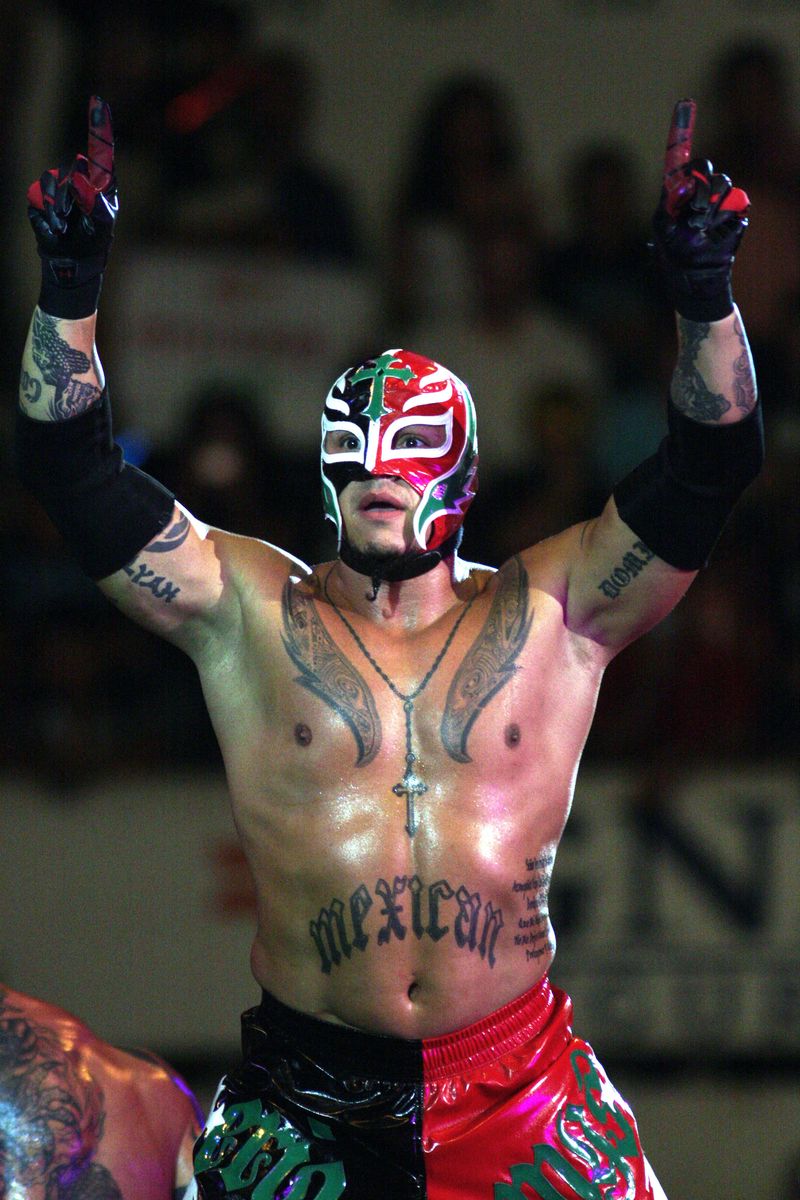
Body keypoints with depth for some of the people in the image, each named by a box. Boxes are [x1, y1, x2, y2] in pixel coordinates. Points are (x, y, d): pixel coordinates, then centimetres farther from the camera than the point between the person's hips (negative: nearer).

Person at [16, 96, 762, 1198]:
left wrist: (706, 297, -15)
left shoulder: (551, 613, 5)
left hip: (517, 1089, 0)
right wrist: (70, 286, -11)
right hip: (306, 1095, 0)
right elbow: (73, 470, 0)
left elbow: (710, 466, -1)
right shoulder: (250, 609, 4)